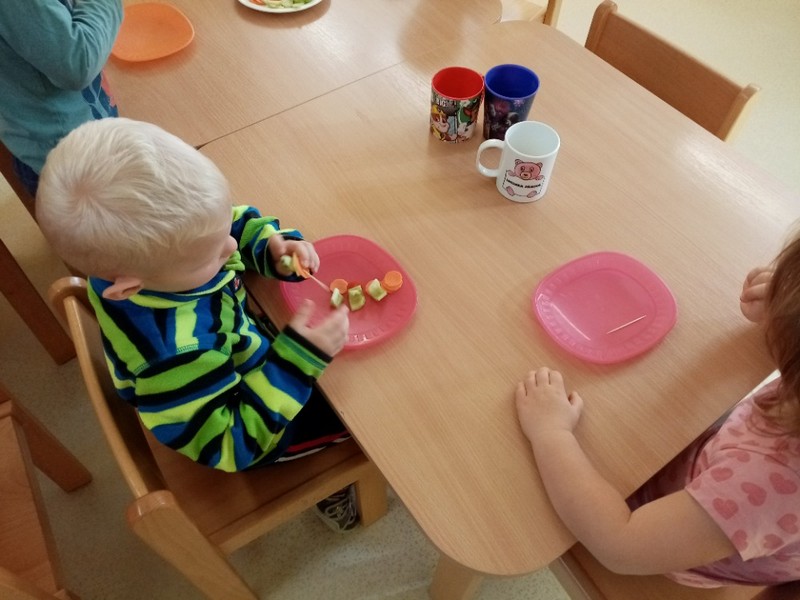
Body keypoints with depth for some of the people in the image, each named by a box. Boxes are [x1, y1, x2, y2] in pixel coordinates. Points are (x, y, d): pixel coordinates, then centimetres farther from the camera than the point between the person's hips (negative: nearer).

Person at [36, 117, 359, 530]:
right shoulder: (173, 354, -44)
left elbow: (239, 225, -5)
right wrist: (299, 361, -40)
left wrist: (273, 245, -25)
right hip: (246, 433, -6)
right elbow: (230, 445, -31)